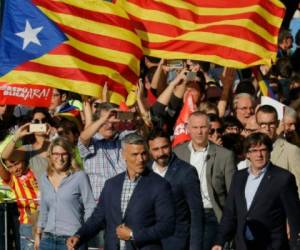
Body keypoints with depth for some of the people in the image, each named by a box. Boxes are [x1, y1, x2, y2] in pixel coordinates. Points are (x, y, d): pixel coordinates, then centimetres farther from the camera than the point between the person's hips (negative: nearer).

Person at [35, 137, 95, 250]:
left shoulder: (79, 177, -3)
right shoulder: (45, 179, 13)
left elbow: (90, 208, -4)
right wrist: (38, 234, 21)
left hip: (72, 239, -5)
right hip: (48, 239, 5)